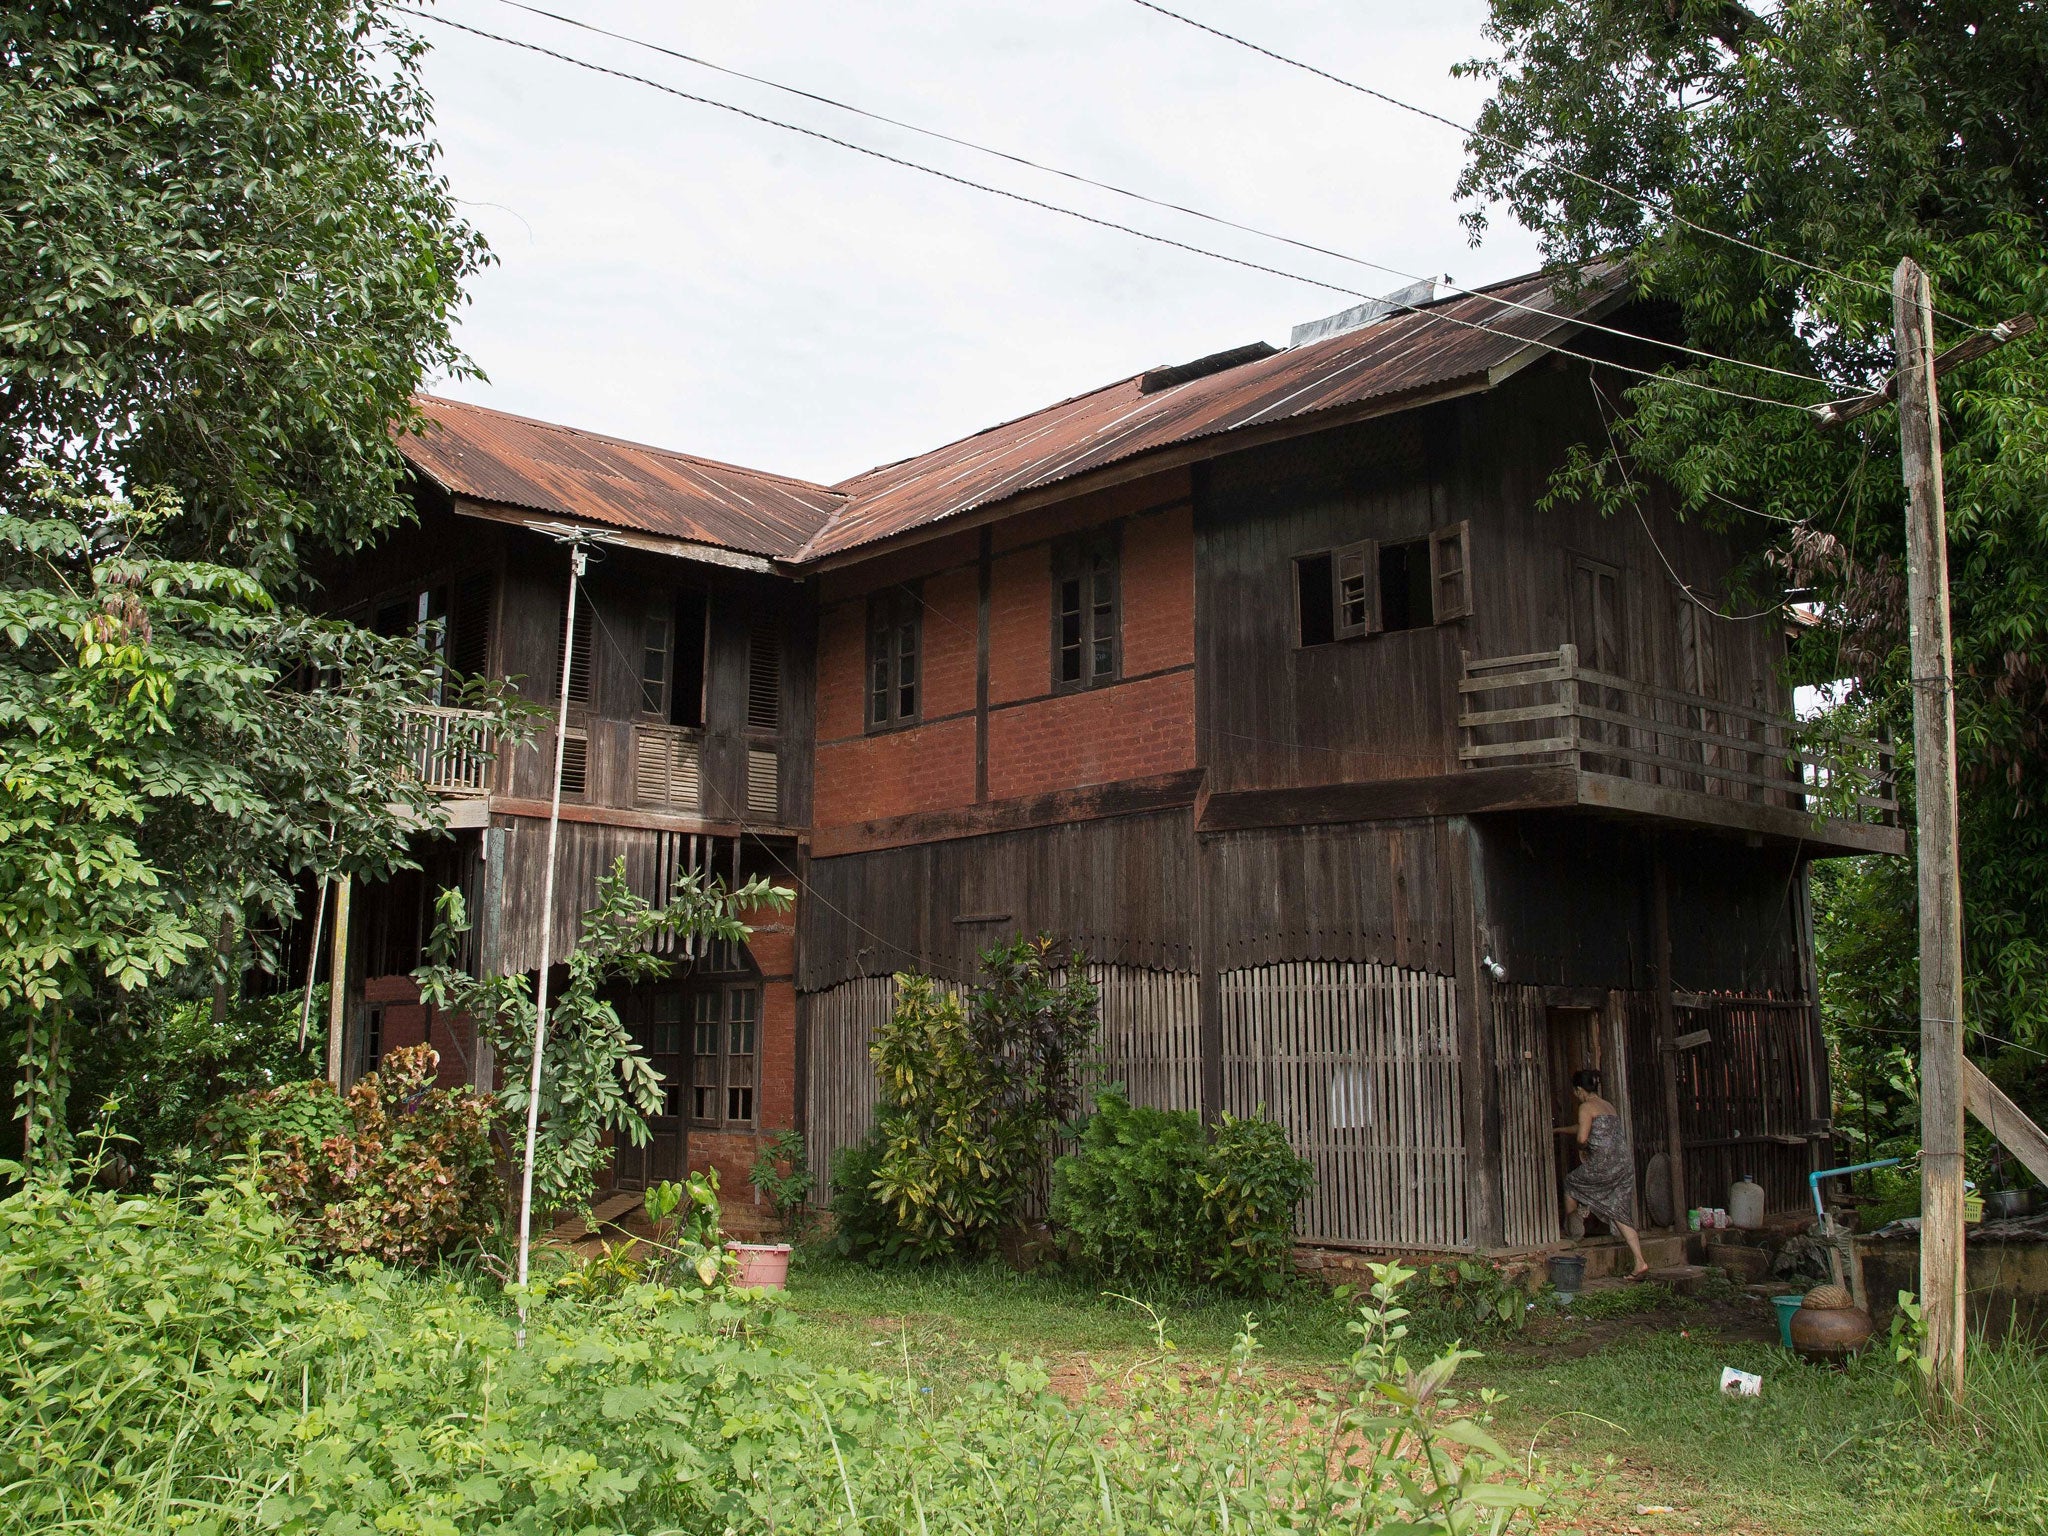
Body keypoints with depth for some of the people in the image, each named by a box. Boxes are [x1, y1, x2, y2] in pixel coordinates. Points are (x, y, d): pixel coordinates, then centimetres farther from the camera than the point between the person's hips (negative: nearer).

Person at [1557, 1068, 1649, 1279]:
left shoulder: (1586, 1107, -4)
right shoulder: (1610, 1106, 22)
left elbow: (1582, 1138, -15)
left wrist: (1583, 1146, 8)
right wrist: (1559, 1130, 47)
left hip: (1603, 1164, -7)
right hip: (1624, 1164, 8)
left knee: (1571, 1182, 19)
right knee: (1620, 1214, 5)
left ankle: (1572, 1228, 31)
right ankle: (1640, 1262, -5)